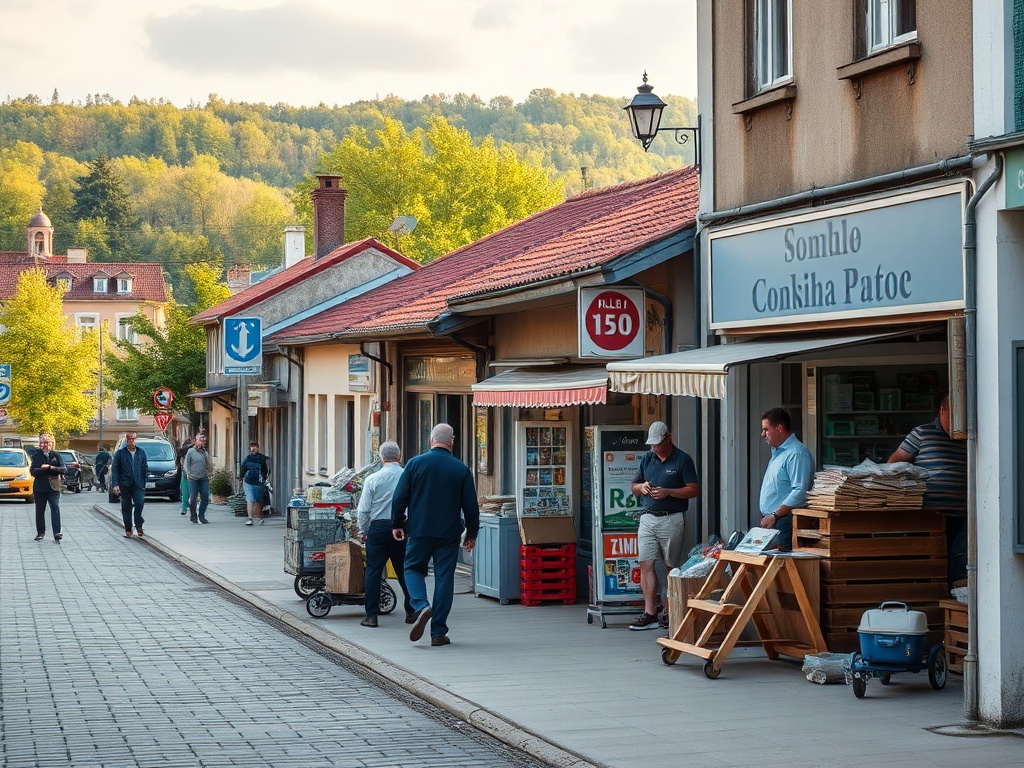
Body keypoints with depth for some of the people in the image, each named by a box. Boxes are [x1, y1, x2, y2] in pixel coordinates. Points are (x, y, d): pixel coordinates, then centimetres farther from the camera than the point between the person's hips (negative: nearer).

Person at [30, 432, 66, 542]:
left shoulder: (56, 455, 7)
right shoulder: (36, 456, 6)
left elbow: (63, 469, -4)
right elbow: (33, 471, -6)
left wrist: (50, 467, -14)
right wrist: (45, 469, -17)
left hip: (53, 487, -1)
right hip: (40, 487, 1)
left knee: (55, 508, -13)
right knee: (40, 511, 7)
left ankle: (57, 533, -19)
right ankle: (40, 533, 18)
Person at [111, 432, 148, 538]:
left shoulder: (141, 453, 10)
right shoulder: (120, 453, 2)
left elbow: (145, 469, 13)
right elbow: (114, 469, -2)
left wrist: (145, 482, 5)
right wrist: (115, 484, -11)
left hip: (138, 484, 1)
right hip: (124, 484, -1)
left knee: (139, 503, -16)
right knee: (126, 507, 2)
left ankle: (139, 526, -4)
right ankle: (128, 530, 10)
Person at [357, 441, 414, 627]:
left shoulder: (373, 479, -4)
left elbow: (363, 510, -2)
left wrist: (363, 531, 11)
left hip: (378, 527, -2)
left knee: (373, 571, 2)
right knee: (404, 570, 13)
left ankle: (372, 615, -1)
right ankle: (411, 611, 19)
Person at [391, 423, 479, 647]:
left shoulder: (415, 463, -3)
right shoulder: (461, 469, -1)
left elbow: (399, 497, -2)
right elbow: (471, 505, 2)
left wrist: (397, 524, 9)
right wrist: (471, 534, 13)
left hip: (419, 530, 0)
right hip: (449, 533, 1)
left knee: (413, 569, 14)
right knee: (444, 577, 5)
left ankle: (421, 606, -15)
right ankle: (438, 632, 4)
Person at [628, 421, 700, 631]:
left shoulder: (682, 460, -1)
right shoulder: (647, 459, 14)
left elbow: (694, 490, -5)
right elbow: (633, 487, 20)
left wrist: (668, 492, -16)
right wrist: (642, 487, -4)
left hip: (672, 519, -5)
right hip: (647, 518, 5)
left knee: (673, 567, 2)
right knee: (646, 564, -5)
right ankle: (650, 613, -6)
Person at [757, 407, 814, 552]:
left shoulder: (797, 454, -14)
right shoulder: (777, 452, 21)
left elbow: (799, 492, -23)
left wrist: (775, 516, -22)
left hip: (784, 522, -10)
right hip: (771, 522, 10)